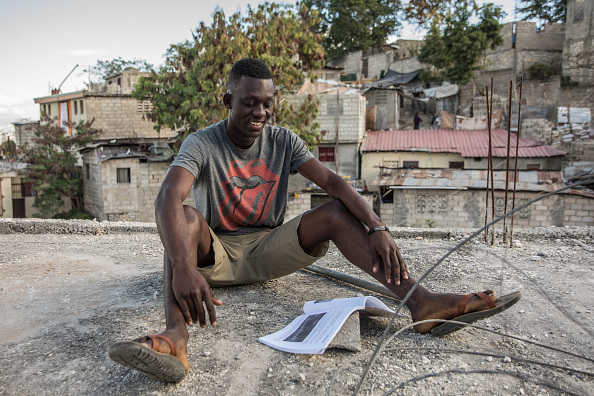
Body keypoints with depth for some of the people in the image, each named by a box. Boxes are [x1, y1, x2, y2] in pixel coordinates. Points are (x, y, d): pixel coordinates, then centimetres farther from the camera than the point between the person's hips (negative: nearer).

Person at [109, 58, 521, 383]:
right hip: (216, 254, -1)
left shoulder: (283, 141, -2)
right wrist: (184, 266, -49)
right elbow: (168, 197, -31)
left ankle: (423, 302, -30)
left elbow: (334, 182, -14)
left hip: (269, 250, 2)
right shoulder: (202, 144, -12)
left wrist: (377, 228, -31)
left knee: (336, 212, -19)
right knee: (185, 218, -32)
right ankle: (176, 337, -53)